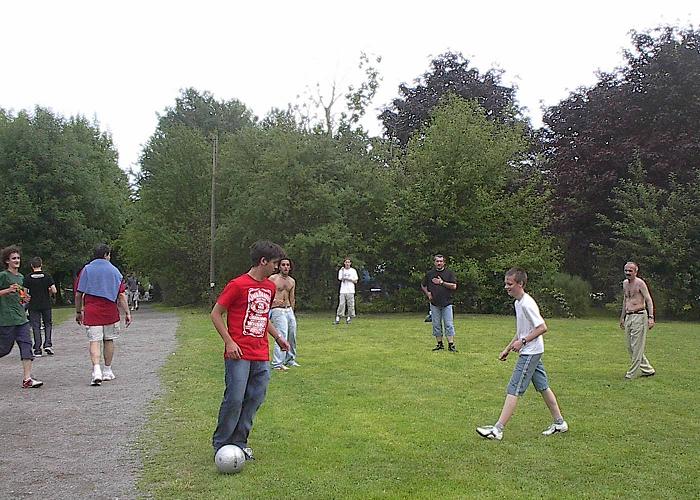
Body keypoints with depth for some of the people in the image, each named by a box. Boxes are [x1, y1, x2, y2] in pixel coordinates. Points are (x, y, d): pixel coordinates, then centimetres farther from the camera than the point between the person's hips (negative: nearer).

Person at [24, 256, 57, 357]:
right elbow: (54, 291, -10)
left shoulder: (28, 278, -4)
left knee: (36, 327, 3)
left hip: (33, 306, 0)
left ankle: (37, 350, 2)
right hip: (46, 305, 0)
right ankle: (48, 344, 0)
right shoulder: (47, 276, -4)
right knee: (48, 324, 16)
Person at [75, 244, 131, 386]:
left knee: (94, 341, -4)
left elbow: (78, 294, 3)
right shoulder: (114, 270, 2)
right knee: (109, 340, 13)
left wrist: (78, 312, 13)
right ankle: (107, 371, 21)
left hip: (91, 312, 0)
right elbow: (121, 295, -2)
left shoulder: (86, 270, 3)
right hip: (110, 312, 1)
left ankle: (96, 370, -22)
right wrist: (127, 313, 1)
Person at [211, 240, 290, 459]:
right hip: (239, 355, -7)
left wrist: (277, 337, 18)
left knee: (255, 399, 6)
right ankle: (220, 444, 9)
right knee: (234, 399, -7)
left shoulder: (270, 287, 14)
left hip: (261, 356, 7)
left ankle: (239, 443, 17)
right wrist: (229, 342, -13)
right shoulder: (238, 285, -9)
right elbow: (215, 314, -5)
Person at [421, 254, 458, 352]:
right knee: (436, 325, 6)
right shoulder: (429, 273, 9)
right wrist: (428, 294, 4)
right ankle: (440, 344, 15)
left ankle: (451, 345, -5)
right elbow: (423, 285, 20)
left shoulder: (449, 273, 3)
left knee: (449, 325, -5)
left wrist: (442, 282, -11)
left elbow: (454, 286, -6)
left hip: (447, 303, -2)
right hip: (434, 303, 2)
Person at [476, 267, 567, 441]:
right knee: (542, 387, 16)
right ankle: (559, 423, 26)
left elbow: (542, 328, -22)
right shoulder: (518, 303, 12)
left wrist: (523, 341, -20)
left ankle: (497, 430, -9)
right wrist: (508, 348, 18)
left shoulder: (527, 304, -19)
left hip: (530, 353, -10)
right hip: (531, 353, 10)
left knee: (513, 390, -10)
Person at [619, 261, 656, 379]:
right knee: (630, 347, 10)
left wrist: (651, 317, -20)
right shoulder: (625, 283, 14)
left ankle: (632, 373, 0)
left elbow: (649, 300, -12)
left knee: (636, 347, -5)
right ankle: (648, 370, 21)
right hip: (628, 317, 9)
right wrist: (622, 317, 25)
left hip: (639, 316, -8)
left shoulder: (640, 283, -9)